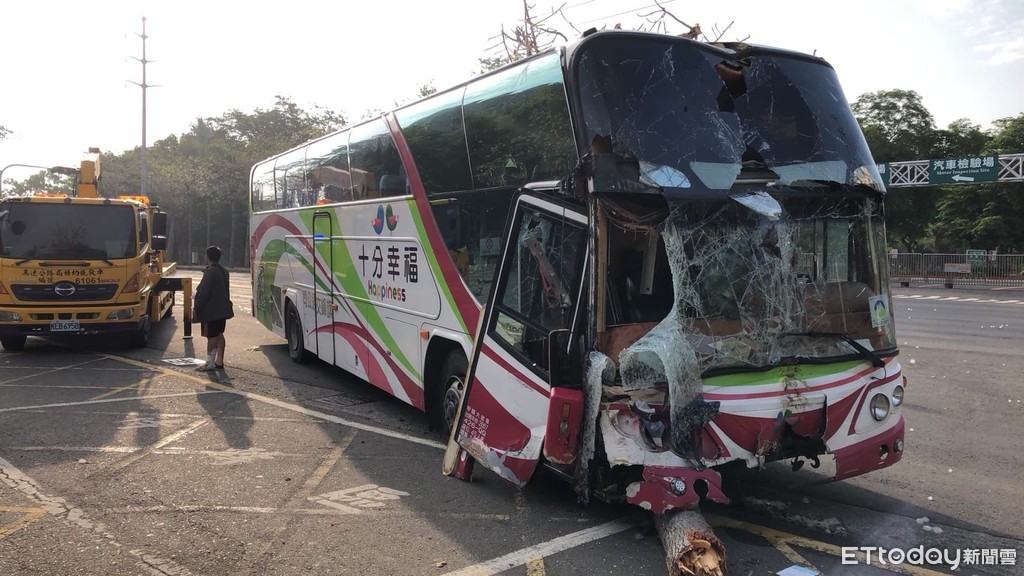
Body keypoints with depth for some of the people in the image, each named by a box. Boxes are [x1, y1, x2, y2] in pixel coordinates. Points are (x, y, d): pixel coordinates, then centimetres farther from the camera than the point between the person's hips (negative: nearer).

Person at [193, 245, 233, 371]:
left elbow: (204, 293, -19)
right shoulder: (223, 271, 11)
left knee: (211, 336, -5)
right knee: (219, 334, 14)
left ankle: (210, 363, -1)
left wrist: (196, 308, -14)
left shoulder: (210, 272, -17)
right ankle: (219, 361, 20)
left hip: (211, 310, -9)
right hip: (222, 309, 9)